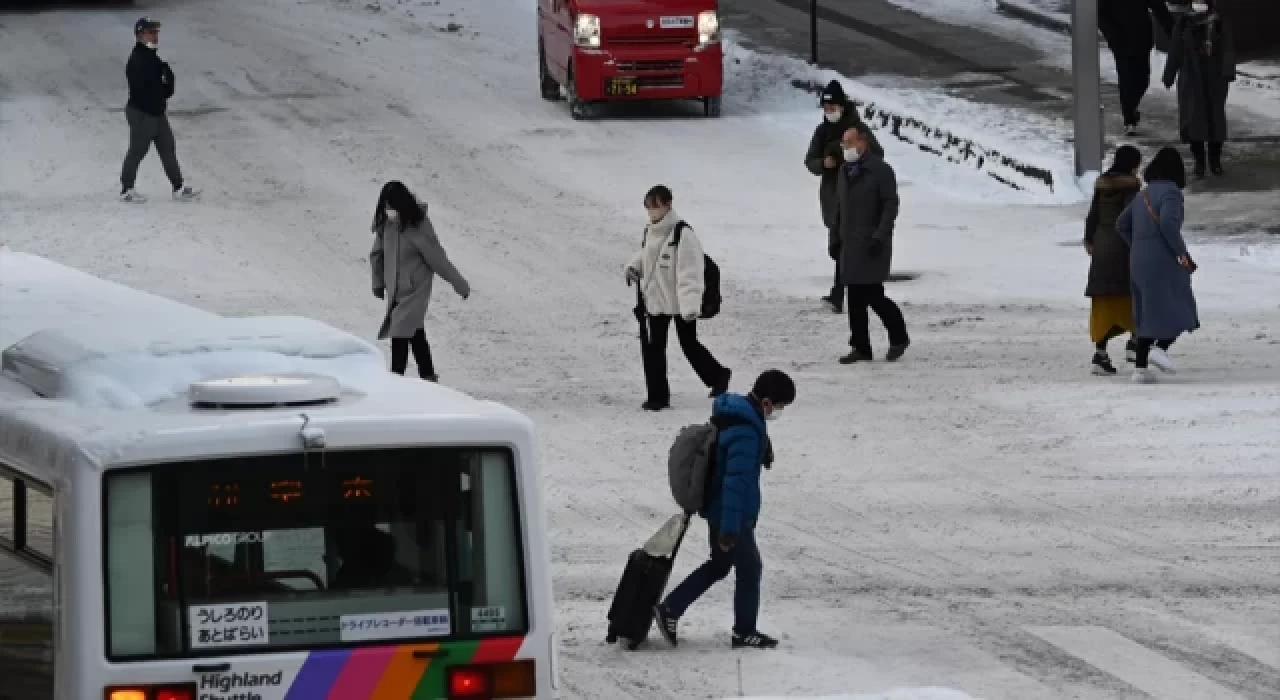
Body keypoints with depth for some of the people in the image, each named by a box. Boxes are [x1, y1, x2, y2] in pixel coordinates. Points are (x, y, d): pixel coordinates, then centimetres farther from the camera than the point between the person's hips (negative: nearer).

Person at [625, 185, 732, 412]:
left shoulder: (683, 234, -21)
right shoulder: (650, 232, 4)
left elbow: (690, 272, -24)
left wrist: (690, 306, -30)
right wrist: (633, 266, 3)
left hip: (681, 304, -7)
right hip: (655, 299, 7)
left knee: (689, 344, 6)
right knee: (653, 348, 8)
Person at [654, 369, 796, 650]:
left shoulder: (736, 414, 5)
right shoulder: (746, 432, -28)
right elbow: (737, 481, -29)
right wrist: (730, 528, -27)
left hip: (716, 508, 10)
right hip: (733, 514, -10)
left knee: (719, 564, 21)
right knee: (749, 568, 7)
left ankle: (669, 610, 20)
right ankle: (744, 632, 19)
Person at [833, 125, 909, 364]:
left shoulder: (880, 170, -9)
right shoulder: (845, 171, 15)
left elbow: (891, 205, -13)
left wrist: (879, 237, -20)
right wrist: (835, 237, 15)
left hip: (872, 245, -7)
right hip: (850, 245, 7)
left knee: (872, 295, -11)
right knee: (855, 298, 5)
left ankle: (899, 338, 9)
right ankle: (861, 348, 9)